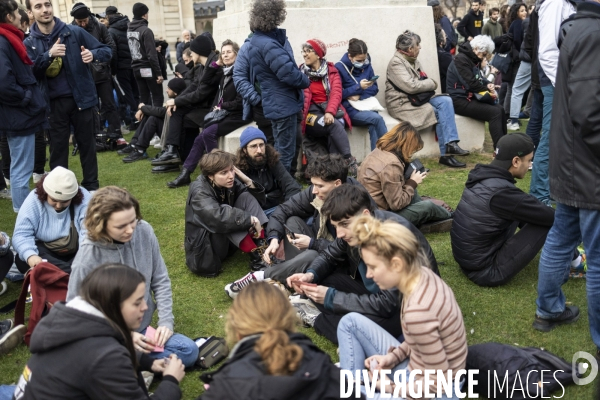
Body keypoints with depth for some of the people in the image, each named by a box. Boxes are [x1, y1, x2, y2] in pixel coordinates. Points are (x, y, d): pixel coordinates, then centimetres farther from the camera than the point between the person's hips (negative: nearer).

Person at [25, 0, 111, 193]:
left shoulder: (74, 32, -1)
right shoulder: (30, 43, 4)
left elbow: (107, 51, -2)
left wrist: (93, 54, -24)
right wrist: (48, 55, -24)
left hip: (81, 98, -1)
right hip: (53, 103, 1)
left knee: (87, 144, 8)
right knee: (57, 148, 8)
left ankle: (91, 186, 20)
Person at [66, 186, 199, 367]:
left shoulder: (144, 231, -11)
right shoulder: (87, 258, -22)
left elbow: (160, 281, 2)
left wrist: (166, 322, -6)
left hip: (143, 330, 5)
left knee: (189, 350, -12)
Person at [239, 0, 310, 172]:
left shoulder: (258, 39, 10)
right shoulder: (268, 44, -24)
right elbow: (288, 73, -26)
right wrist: (306, 81, -8)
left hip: (280, 103, 11)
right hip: (283, 104, -11)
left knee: (282, 150, 23)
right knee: (285, 152, 0)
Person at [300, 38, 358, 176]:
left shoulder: (331, 70, 12)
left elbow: (336, 93, -3)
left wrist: (330, 112, -22)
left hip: (331, 109, 2)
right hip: (312, 112, -1)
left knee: (337, 123, -33)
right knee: (334, 125, -31)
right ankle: (349, 161, -30)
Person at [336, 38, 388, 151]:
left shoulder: (367, 65, 7)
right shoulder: (340, 68, -7)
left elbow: (374, 88, 10)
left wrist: (359, 95, -8)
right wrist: (358, 87, -18)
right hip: (350, 109, -4)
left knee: (373, 125, -29)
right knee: (377, 118, -29)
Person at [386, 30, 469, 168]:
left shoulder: (414, 61, 15)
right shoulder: (396, 63, -13)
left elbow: (424, 80, 11)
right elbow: (411, 86, -23)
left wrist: (428, 83, -13)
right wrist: (432, 83, -11)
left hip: (417, 99, 8)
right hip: (401, 104, -8)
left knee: (445, 101, -14)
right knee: (438, 112, -19)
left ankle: (450, 144, -19)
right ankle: (446, 153, -11)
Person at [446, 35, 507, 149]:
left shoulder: (474, 59, 13)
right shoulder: (461, 59, -16)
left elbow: (479, 77, 21)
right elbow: (471, 84, -21)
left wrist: (488, 84, -3)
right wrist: (489, 90, -8)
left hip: (470, 97, 10)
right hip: (459, 101, -10)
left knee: (500, 109, 0)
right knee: (494, 112, -19)